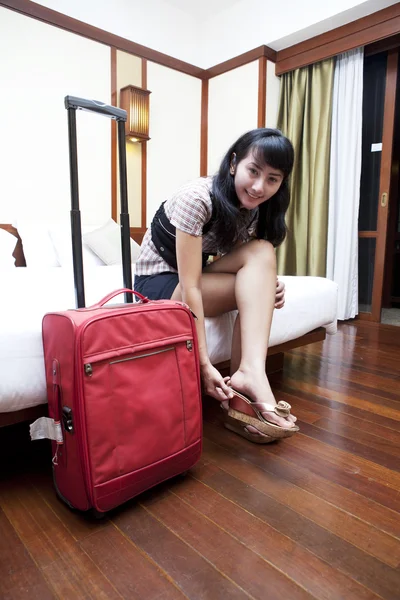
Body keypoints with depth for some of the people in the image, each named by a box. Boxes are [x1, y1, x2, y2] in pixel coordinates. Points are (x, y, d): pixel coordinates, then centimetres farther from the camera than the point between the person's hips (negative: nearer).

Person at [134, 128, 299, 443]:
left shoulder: (256, 209, -3)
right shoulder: (197, 197, -25)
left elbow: (237, 264, 3)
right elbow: (189, 287, -30)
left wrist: (268, 284, -20)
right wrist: (205, 364, -33)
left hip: (195, 277, 7)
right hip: (159, 282, -6)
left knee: (259, 259, -22)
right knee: (261, 253, -23)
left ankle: (249, 371, -30)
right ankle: (251, 377, -29)